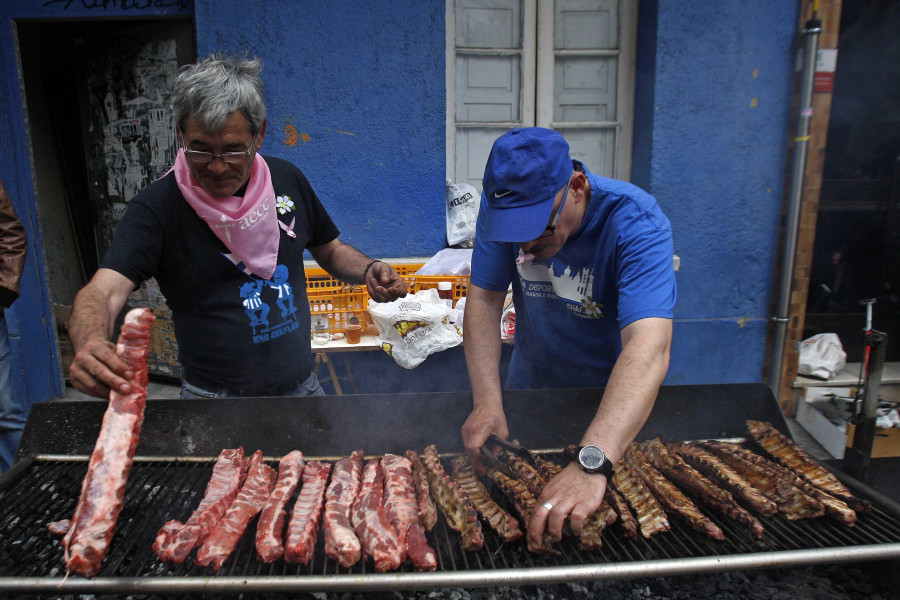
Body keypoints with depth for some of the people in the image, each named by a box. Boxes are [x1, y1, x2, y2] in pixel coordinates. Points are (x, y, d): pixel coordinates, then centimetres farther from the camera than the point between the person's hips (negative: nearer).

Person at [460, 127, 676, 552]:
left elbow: (648, 350, -46)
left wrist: (592, 464, -58)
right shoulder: (501, 207, -19)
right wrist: (487, 402, -29)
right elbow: (484, 299, -16)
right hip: (530, 386, 3)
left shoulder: (637, 223, -33)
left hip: (616, 399, -3)